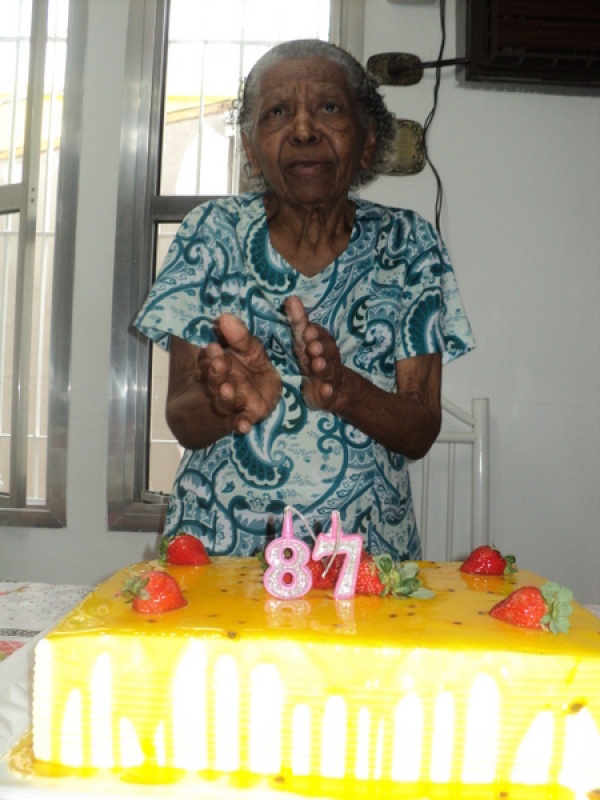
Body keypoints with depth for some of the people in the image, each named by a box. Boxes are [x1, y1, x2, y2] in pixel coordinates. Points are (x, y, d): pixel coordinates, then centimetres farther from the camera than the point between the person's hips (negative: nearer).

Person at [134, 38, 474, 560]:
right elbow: (183, 423, -3)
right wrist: (232, 398, -24)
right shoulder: (213, 233, 0)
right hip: (218, 541, -1)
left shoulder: (407, 246, 1)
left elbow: (422, 432, -3)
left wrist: (343, 389, -22)